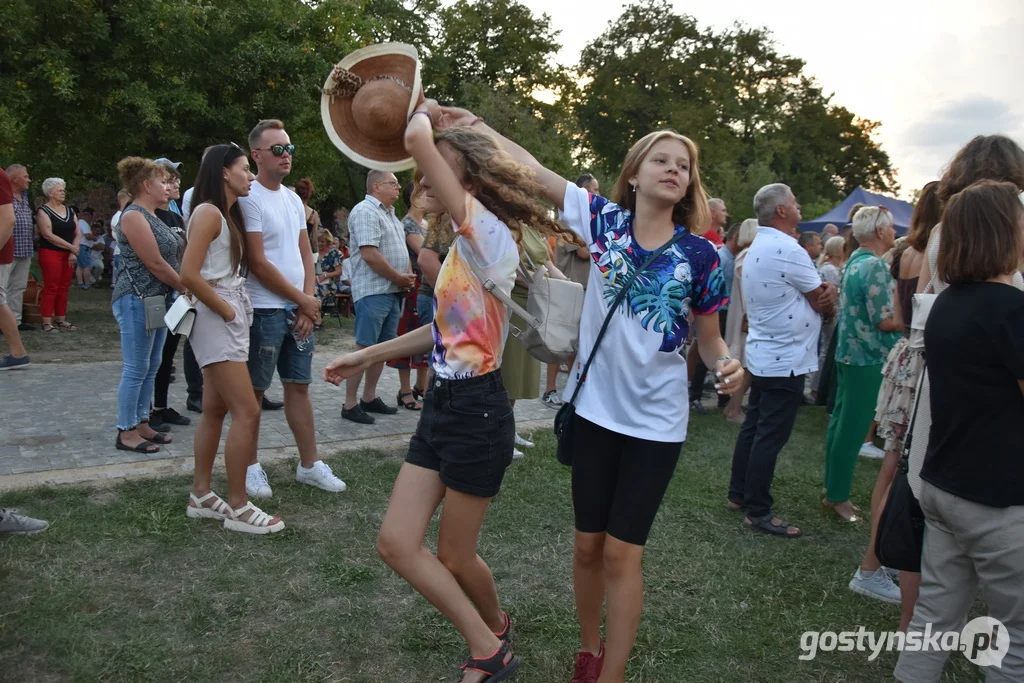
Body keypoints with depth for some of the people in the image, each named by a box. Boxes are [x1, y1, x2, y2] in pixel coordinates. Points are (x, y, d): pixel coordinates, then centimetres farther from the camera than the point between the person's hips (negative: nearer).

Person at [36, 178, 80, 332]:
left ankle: (61, 319, 14)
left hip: (68, 254, 6)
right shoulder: (44, 211, -6)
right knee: (51, 288, -7)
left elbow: (78, 233, 9)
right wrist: (71, 247, -15)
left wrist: (74, 252, -6)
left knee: (64, 288, 8)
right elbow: (48, 235, -15)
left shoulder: (69, 210, 13)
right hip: (50, 254, -6)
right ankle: (47, 322, -4)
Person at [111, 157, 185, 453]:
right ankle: (126, 432, 5)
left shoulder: (152, 217, 16)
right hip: (137, 301, -9)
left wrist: (186, 289, 5)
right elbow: (156, 264, -17)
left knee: (151, 368, 13)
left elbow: (171, 258, 17)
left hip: (159, 299, 9)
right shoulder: (133, 216, -13)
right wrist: (188, 289, -8)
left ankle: (142, 423, 22)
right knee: (136, 370, -3)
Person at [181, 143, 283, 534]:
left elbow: (235, 271, 12)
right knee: (247, 411, -10)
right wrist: (226, 310, -14)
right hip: (216, 319, -10)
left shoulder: (230, 214, 16)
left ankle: (201, 496, 21)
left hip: (231, 317, 10)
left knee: (215, 410, 12)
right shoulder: (208, 212, -12)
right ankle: (238, 507, -3)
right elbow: (189, 274, -20)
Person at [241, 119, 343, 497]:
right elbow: (258, 263, -14)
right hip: (264, 310, -7)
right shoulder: (249, 199, -10)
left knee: (299, 386, 11)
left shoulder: (293, 199, 13)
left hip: (299, 310, 7)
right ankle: (251, 467, 15)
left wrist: (309, 302, 0)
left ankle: (309, 464, 19)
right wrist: (304, 300, -8)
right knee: (254, 391, 3)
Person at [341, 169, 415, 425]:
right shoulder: (365, 211, -11)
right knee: (364, 348, -8)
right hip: (373, 291, -9)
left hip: (394, 291, 10)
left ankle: (369, 398, 20)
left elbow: (401, 250, 26)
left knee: (383, 346, 11)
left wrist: (409, 275, 7)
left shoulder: (390, 214, 20)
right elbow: (369, 254, -20)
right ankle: (350, 404, -3)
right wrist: (399, 277, -12)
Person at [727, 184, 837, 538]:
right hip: (785, 360, -10)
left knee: (754, 426, 16)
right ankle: (758, 511, 5)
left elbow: (812, 294, 11)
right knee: (770, 436, -3)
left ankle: (738, 495, 25)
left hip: (762, 355, 10)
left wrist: (821, 293, -9)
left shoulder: (758, 248, 13)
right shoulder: (788, 250, -19)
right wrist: (829, 299, 12)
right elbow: (824, 302, -10)